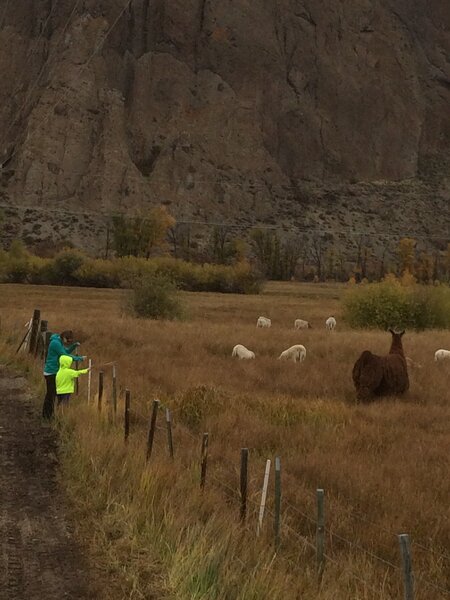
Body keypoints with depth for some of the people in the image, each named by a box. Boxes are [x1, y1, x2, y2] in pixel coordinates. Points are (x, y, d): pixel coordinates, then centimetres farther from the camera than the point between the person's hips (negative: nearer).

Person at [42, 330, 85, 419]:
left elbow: (66, 351, 20)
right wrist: (79, 358, -17)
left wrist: (75, 345, 3)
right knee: (51, 393, -4)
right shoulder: (55, 343, -20)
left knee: (51, 393, 16)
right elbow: (65, 356, -21)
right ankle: (48, 415, 3)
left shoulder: (59, 342, 9)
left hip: (54, 372, 10)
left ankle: (46, 413, 25)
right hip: (51, 372, -10)